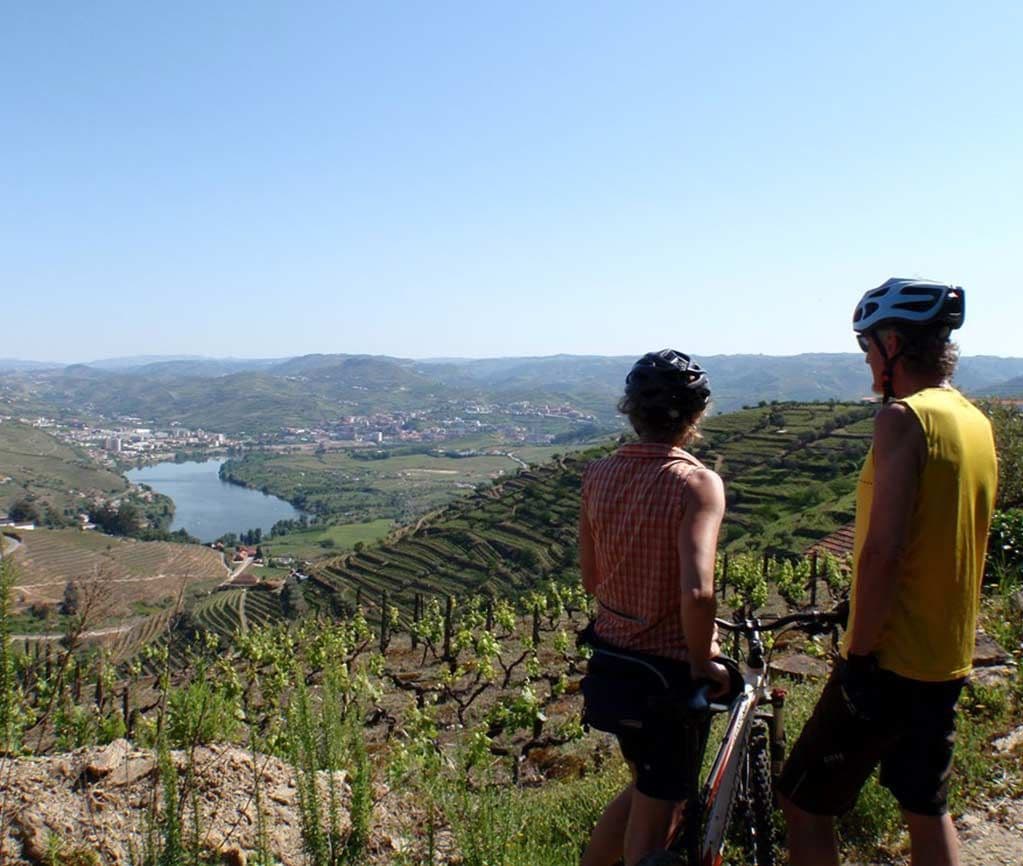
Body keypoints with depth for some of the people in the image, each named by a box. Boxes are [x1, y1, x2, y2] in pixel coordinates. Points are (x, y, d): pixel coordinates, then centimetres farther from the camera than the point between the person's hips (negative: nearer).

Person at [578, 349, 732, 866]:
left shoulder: (597, 475, -1)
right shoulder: (697, 483, -19)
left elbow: (590, 580, 5)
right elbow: (696, 592, -28)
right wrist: (703, 665, -13)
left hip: (610, 662, 6)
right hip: (668, 671, -6)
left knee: (647, 788, 29)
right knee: (656, 811, 14)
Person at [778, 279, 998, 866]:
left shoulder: (904, 417, -18)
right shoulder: (977, 421, 9)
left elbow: (882, 551, -25)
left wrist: (858, 651, -17)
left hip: (890, 663, -9)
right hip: (948, 661, 9)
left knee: (805, 803, 6)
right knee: (927, 808, 23)